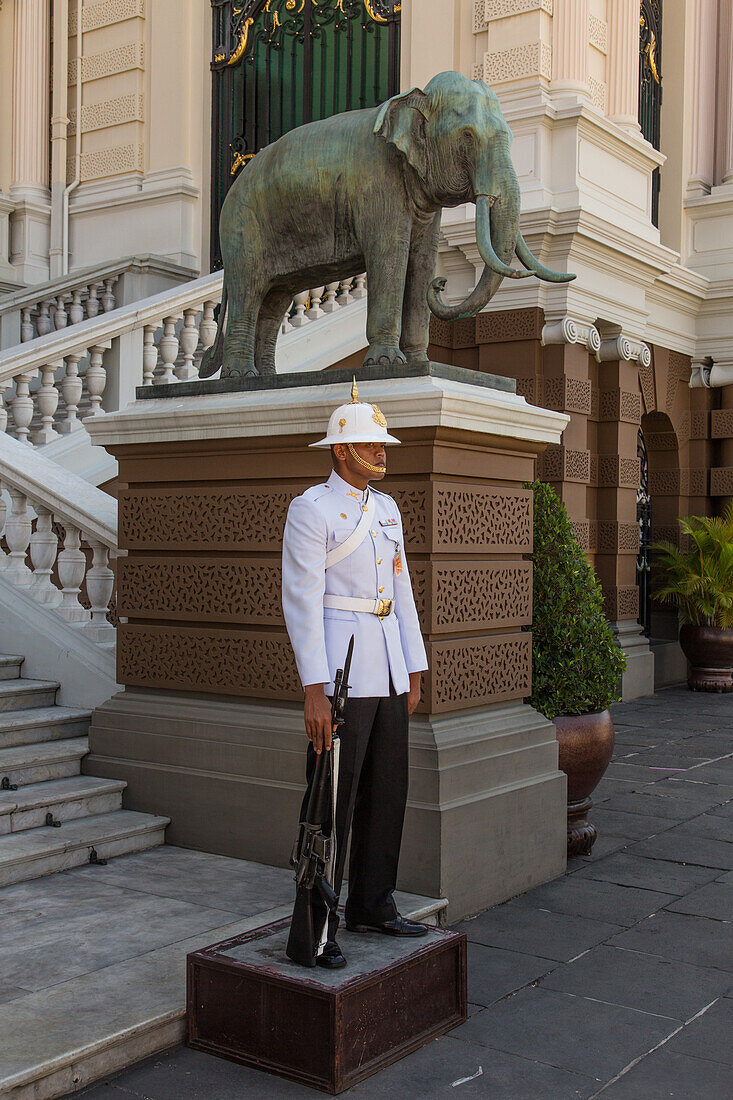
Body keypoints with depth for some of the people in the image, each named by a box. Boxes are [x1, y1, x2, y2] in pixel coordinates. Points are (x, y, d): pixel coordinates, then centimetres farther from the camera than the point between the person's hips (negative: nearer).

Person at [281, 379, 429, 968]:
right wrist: (314, 691, -18)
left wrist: (414, 673, 14)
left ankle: (373, 905, 27)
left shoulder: (386, 508, 15)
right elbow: (302, 602, -13)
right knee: (332, 801, -4)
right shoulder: (311, 509, -8)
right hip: (340, 670, -8)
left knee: (386, 792, 13)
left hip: (388, 670, 8)